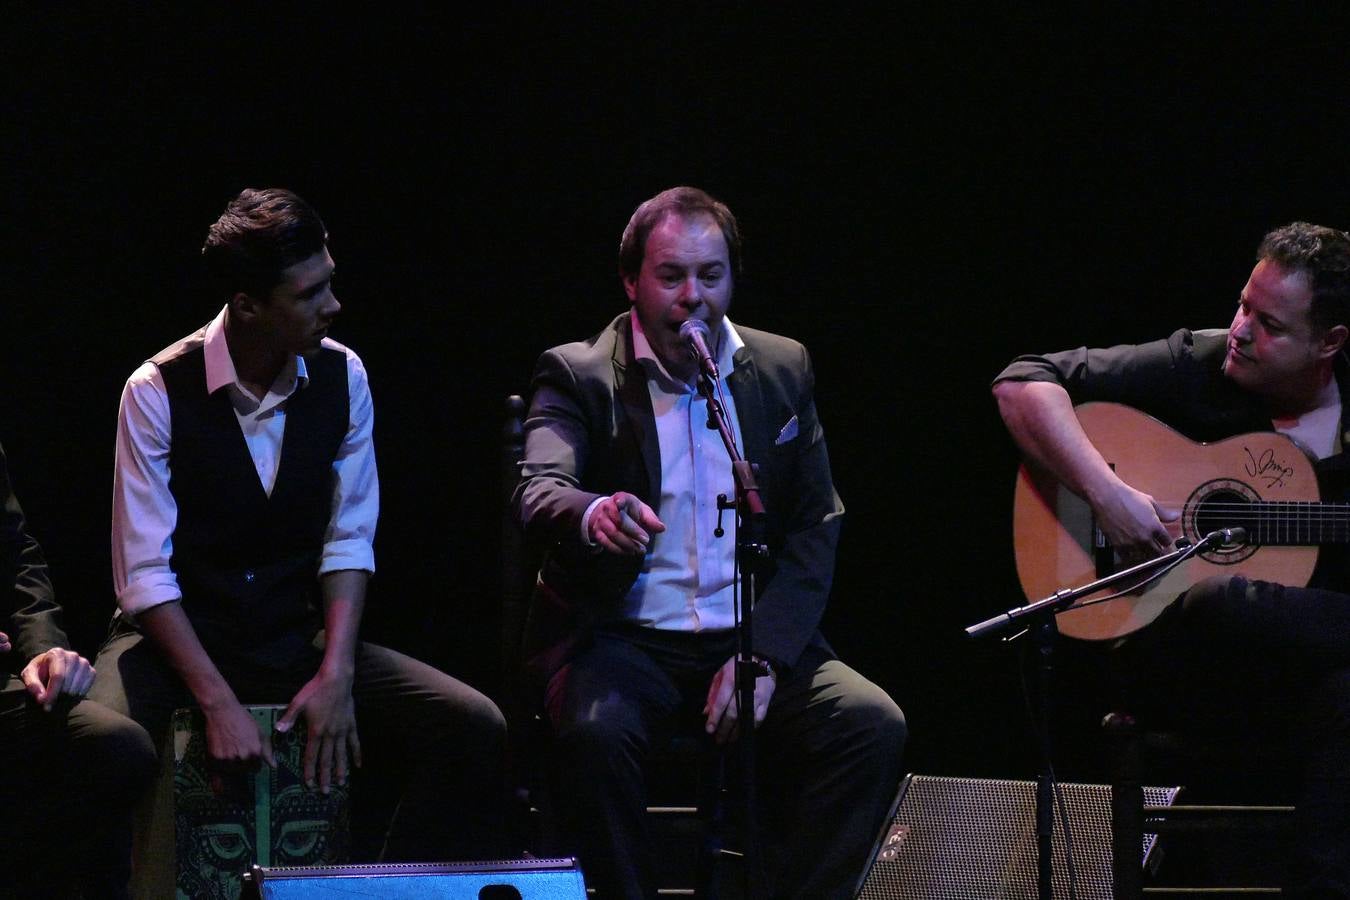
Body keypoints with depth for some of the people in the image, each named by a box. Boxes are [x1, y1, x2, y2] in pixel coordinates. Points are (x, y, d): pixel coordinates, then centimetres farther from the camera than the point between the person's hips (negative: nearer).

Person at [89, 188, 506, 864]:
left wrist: (336, 674, -13)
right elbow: (145, 574, -13)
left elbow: (349, 541, 2)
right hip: (178, 641, -4)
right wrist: (218, 702, -22)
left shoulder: (342, 377, 0)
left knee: (473, 729, -16)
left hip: (299, 641, 4)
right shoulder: (157, 393, -12)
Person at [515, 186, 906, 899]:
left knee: (873, 726, -22)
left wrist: (763, 655, -9)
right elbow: (539, 491, -20)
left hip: (754, 636, 3)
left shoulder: (782, 370, 10)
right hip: (622, 638, -3)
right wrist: (593, 514, -46)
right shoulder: (579, 376, -1)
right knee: (596, 731, -35)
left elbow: (815, 531, 7)